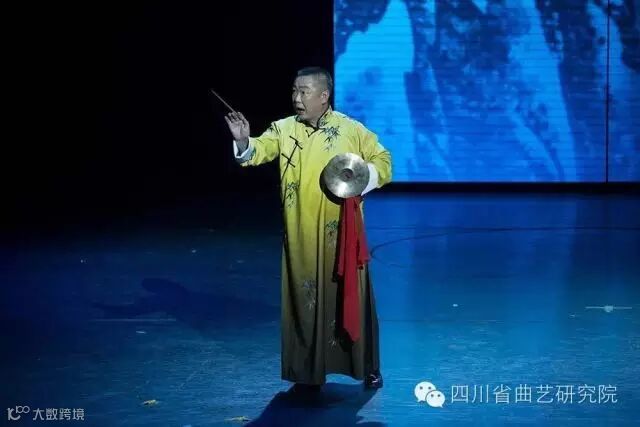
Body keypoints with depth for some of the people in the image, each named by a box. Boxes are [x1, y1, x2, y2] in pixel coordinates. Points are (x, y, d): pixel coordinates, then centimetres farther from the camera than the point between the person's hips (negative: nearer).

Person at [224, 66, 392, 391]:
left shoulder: (352, 130, -2)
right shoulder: (283, 129, 2)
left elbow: (383, 161, 4)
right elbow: (258, 151, -12)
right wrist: (243, 141, -34)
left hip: (342, 234, -1)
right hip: (302, 236, 2)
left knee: (350, 295, 6)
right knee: (305, 299, 5)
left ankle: (368, 367, 19)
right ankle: (308, 372, 15)